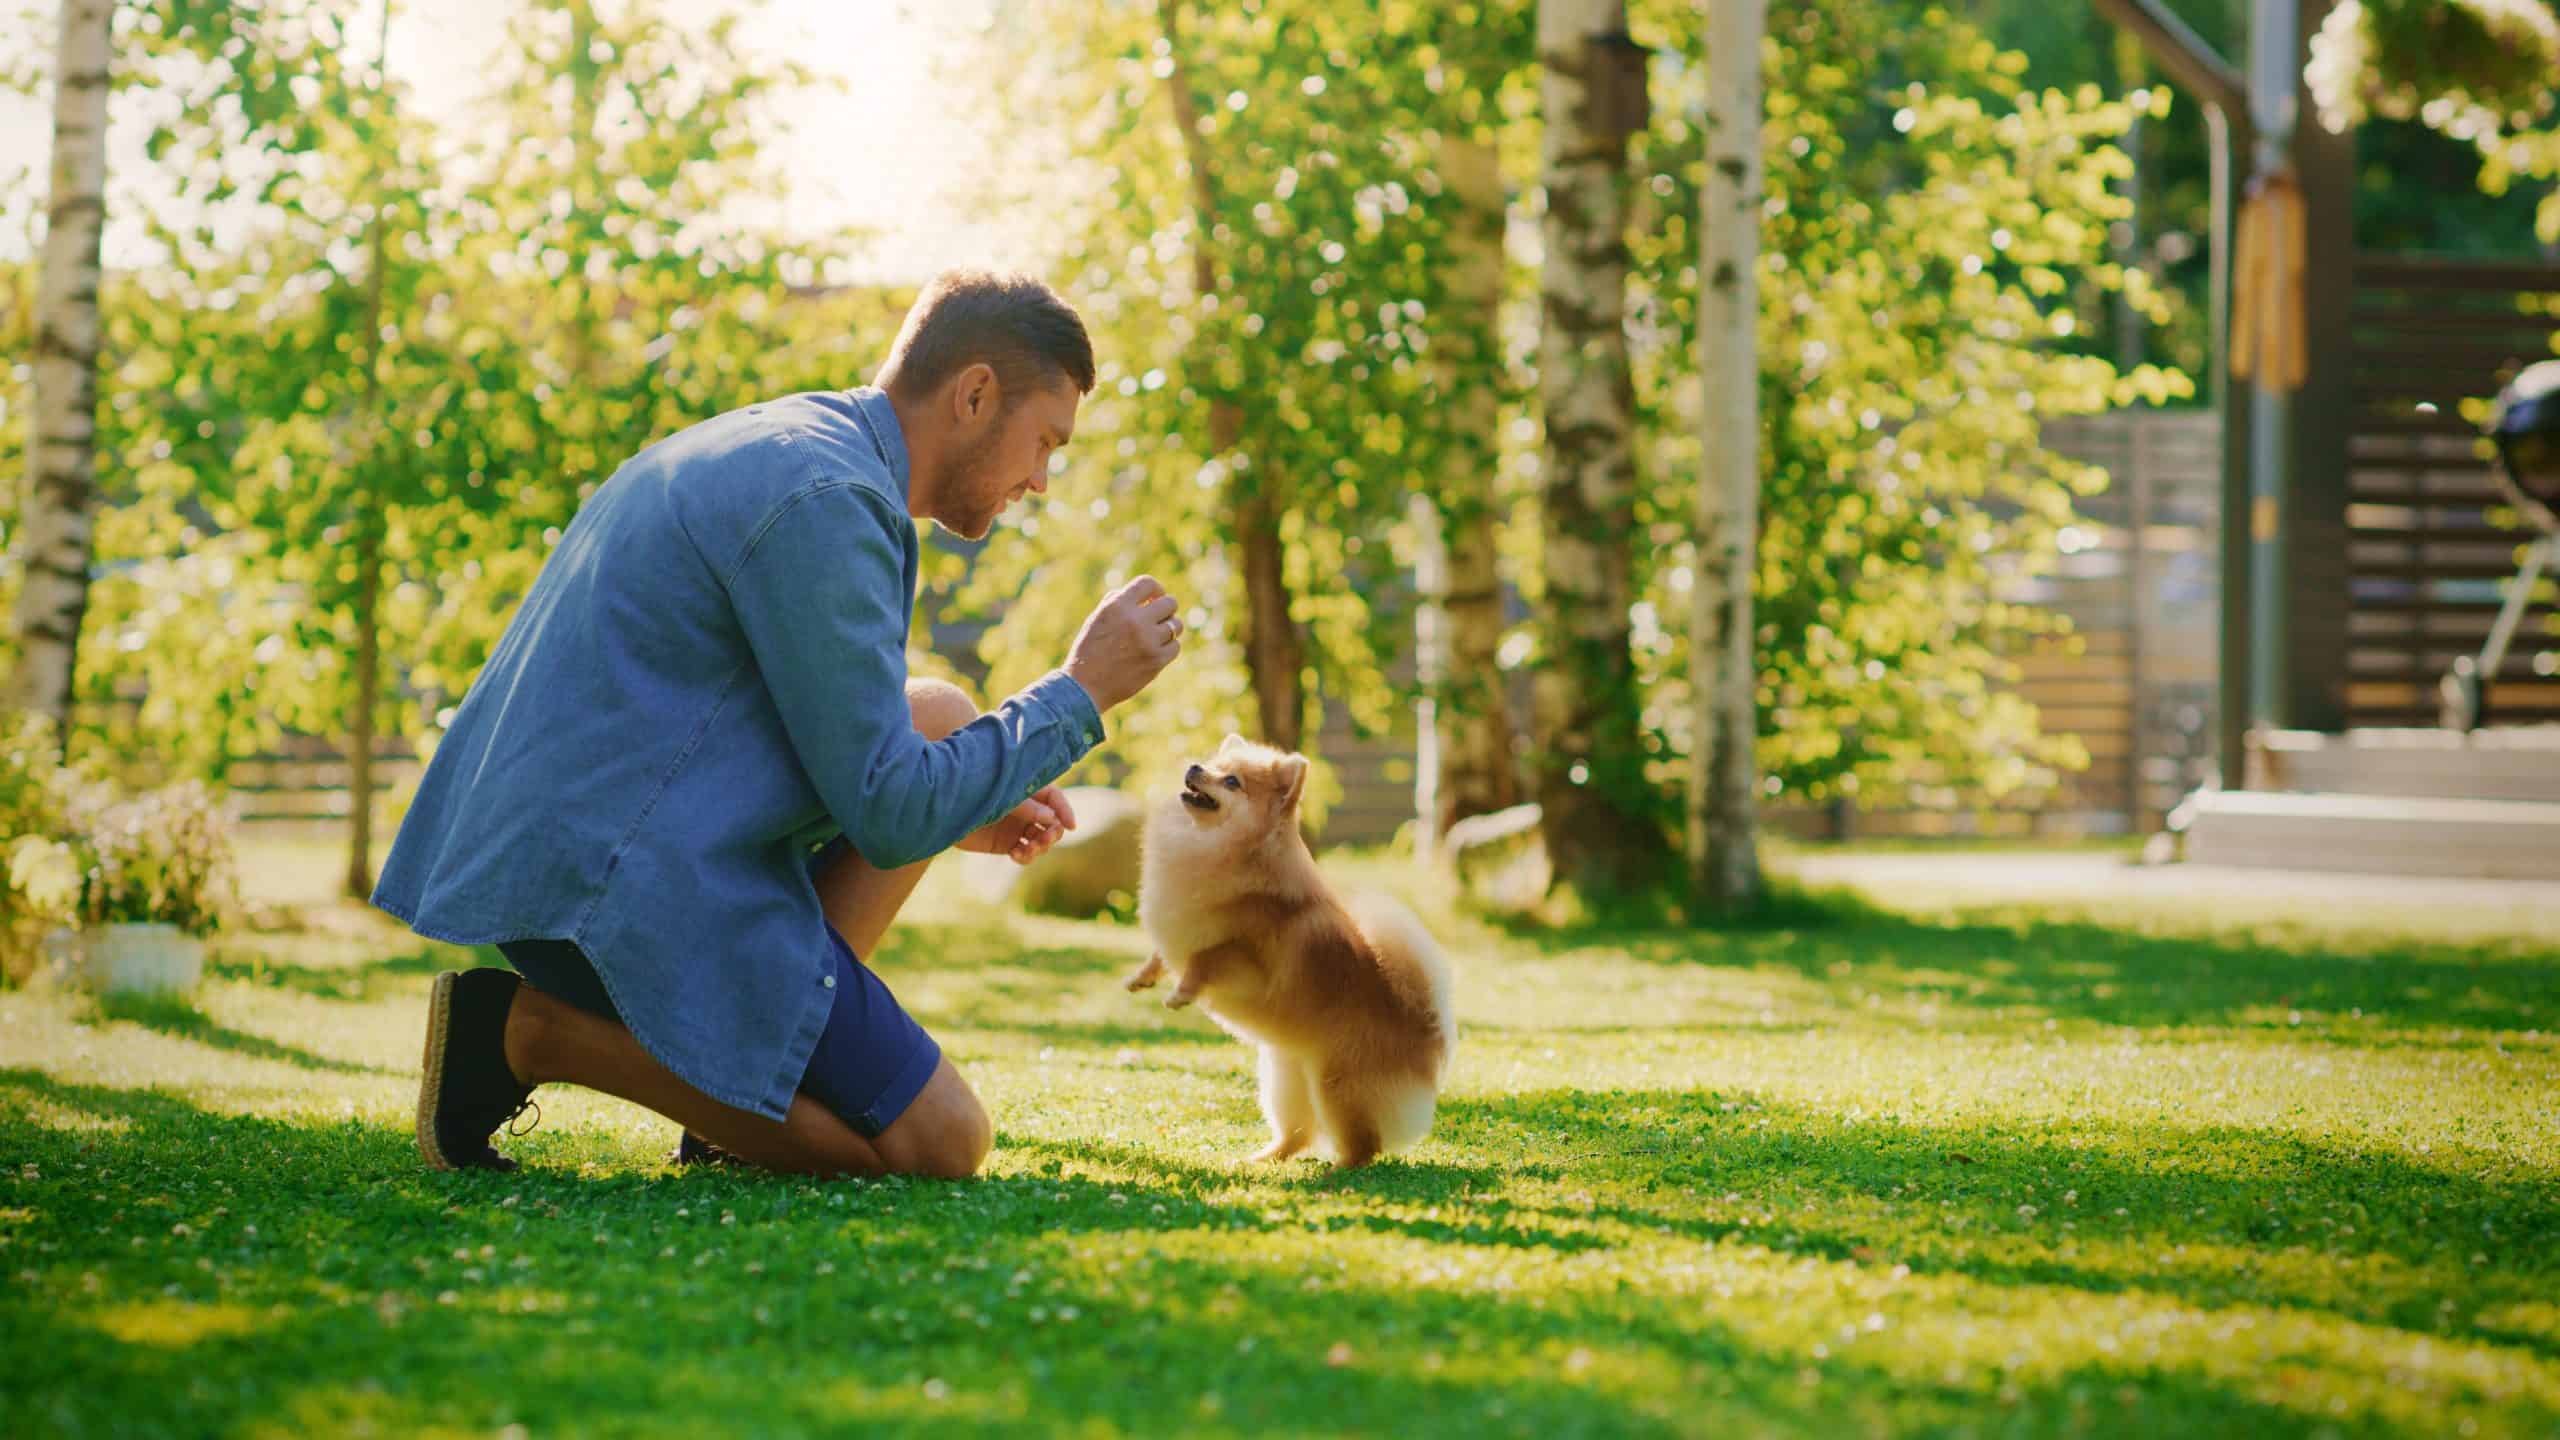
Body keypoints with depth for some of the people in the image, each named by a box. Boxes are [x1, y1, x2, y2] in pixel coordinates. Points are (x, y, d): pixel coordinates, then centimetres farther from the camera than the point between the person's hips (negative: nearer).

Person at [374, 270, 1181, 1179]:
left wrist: (947, 813, 22)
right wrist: (1080, 694, -5)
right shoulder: (824, 501, -15)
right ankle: (537, 1030, -6)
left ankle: (763, 1050, 6)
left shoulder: (773, 448, 17)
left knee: (937, 718, 17)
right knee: (941, 1144, -7)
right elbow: (891, 817, -15)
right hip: (615, 888, -10)